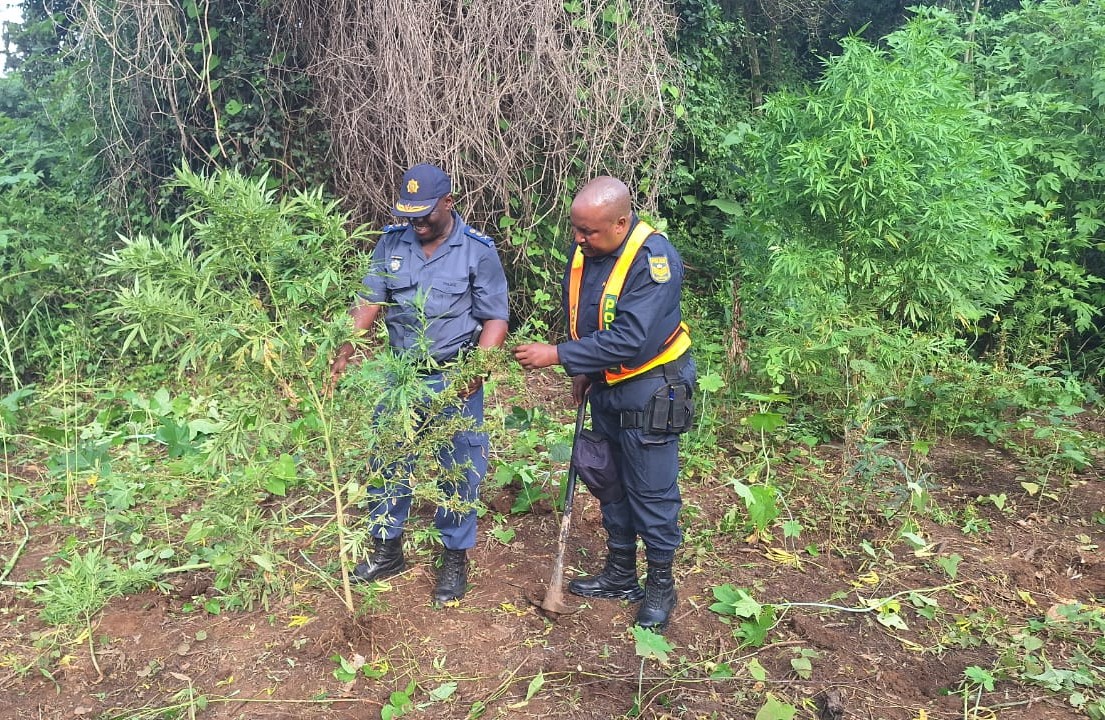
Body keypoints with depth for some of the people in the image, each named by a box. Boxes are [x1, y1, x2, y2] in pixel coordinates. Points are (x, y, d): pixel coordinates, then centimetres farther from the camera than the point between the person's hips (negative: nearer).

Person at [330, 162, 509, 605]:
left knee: (459, 470, 6)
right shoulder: (392, 242, 1)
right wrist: (346, 348, -16)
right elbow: (369, 301, 0)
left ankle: (455, 557, 24)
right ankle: (387, 549, 31)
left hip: (455, 380, -3)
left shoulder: (477, 250, -9)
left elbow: (495, 319, -9)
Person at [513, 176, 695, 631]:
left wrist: (559, 355, -29)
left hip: (649, 391, -8)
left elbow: (631, 339, -32)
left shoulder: (653, 258, -26)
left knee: (651, 491, 3)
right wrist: (581, 371, 9)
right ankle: (620, 576, 34)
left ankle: (661, 585, 23)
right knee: (610, 483, 17)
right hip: (604, 387, 8)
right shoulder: (584, 252, -2)